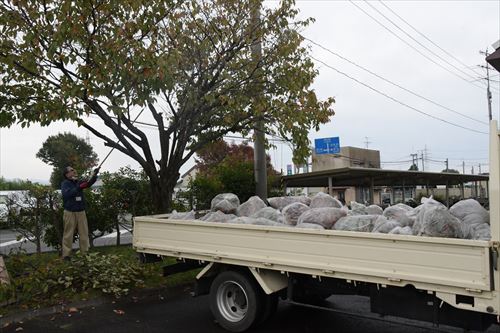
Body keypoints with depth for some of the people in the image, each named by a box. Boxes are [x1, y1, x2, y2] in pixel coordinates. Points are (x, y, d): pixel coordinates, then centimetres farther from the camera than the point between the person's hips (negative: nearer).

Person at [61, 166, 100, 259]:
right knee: (68, 234, 0)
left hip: (81, 211, 5)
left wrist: (94, 175, -22)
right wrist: (78, 188, -28)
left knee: (84, 233, 7)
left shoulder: (79, 182, 9)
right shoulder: (64, 183, -5)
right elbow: (66, 194, -22)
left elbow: (89, 183, -5)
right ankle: (66, 254, 7)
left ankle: (85, 252, 17)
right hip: (70, 212, -5)